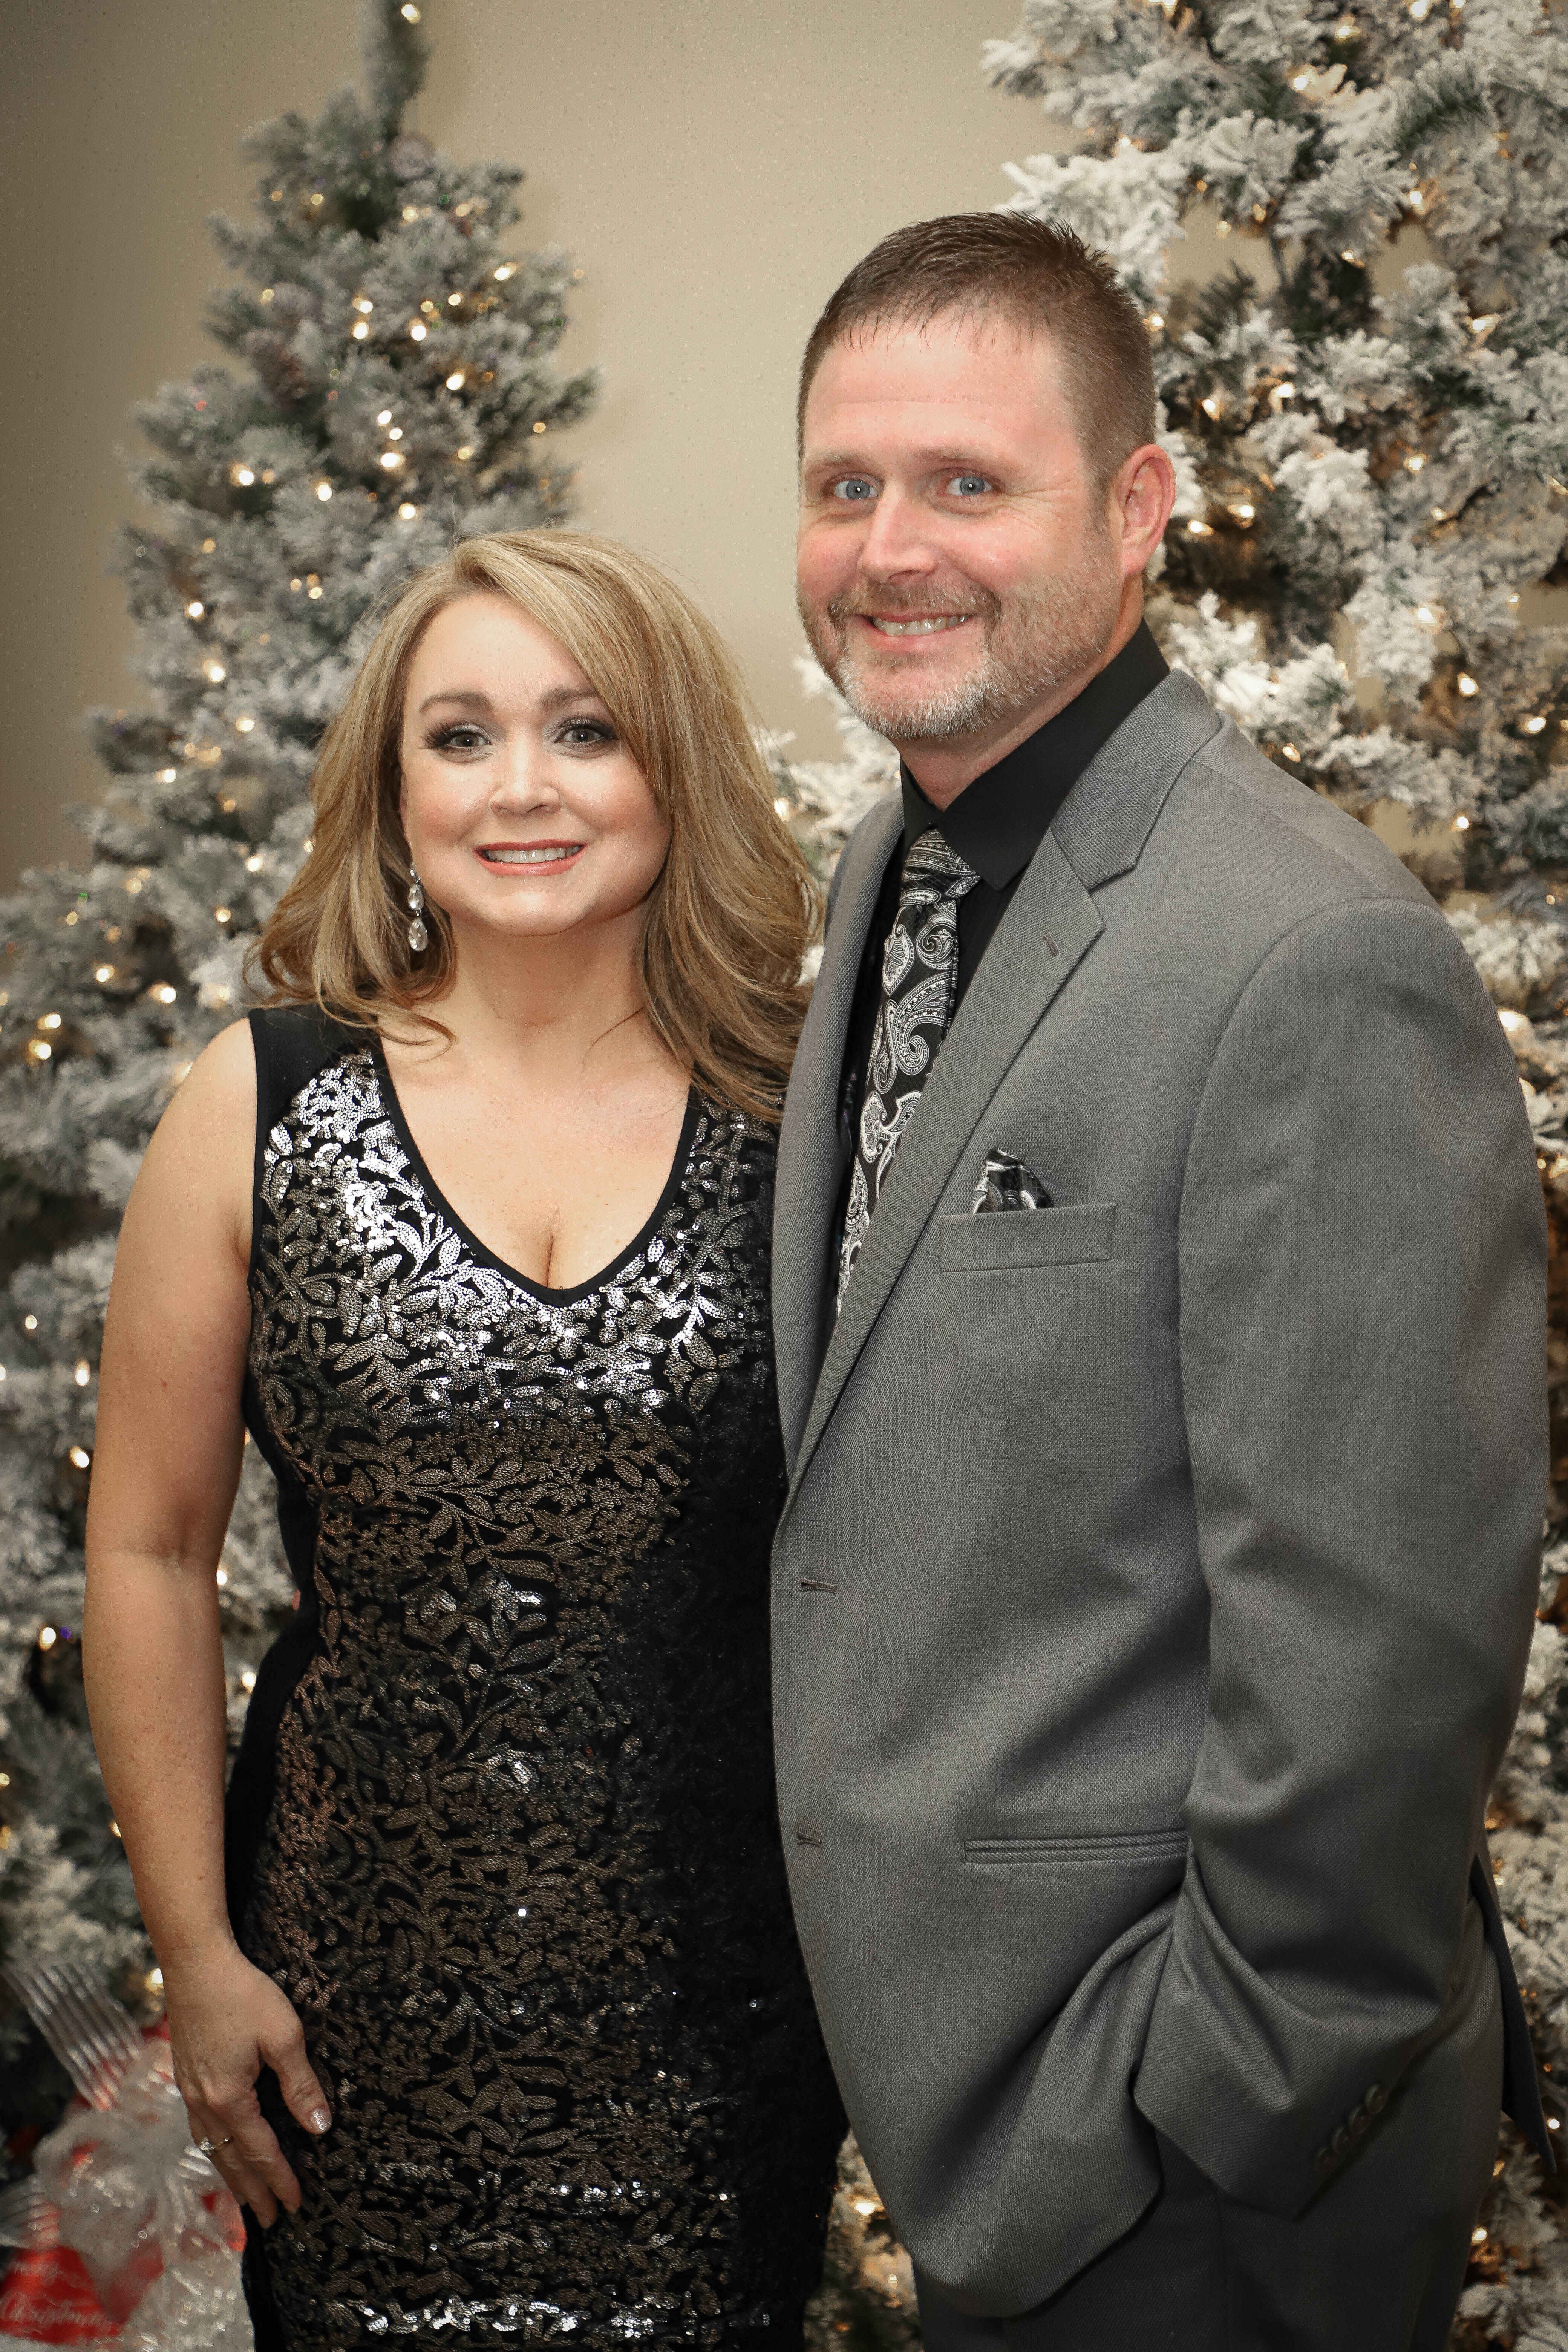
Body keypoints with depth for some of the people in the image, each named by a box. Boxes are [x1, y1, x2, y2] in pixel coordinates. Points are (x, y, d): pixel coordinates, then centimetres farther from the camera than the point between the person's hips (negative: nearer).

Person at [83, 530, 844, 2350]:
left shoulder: (794, 1112, -3)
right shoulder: (265, 1103, -3)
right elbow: (150, 1552, 1)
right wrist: (197, 1956, -1)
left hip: (717, 1989, 0)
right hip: (369, 1980, 0)